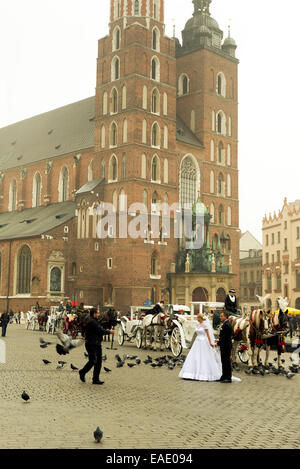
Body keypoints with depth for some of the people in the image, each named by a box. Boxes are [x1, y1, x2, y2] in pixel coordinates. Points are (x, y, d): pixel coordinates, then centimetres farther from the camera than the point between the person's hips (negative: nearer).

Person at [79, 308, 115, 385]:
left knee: (98, 362, 7)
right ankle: (82, 372, 15)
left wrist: (105, 330, 2)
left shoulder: (94, 321, 18)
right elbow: (100, 331, -18)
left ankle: (96, 379, 11)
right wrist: (109, 332, -6)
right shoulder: (91, 322, -16)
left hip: (97, 344, 10)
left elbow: (99, 330, 19)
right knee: (93, 361, -8)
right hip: (91, 344, -10)